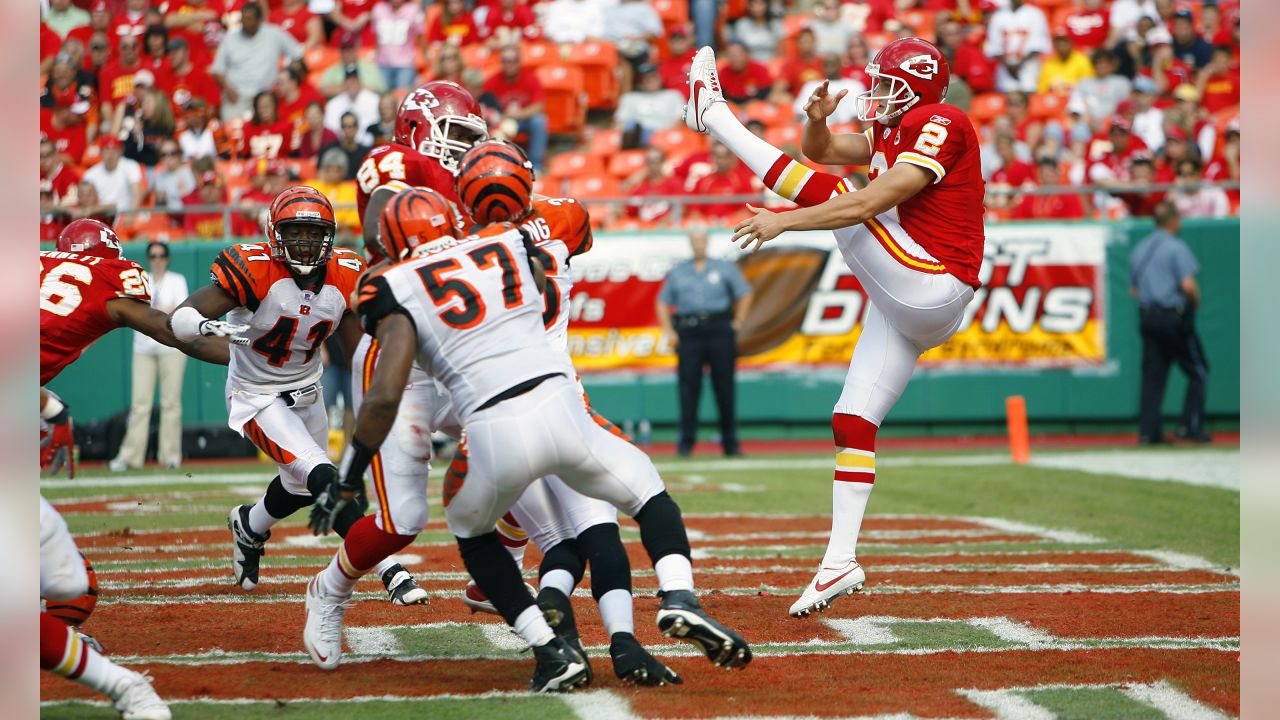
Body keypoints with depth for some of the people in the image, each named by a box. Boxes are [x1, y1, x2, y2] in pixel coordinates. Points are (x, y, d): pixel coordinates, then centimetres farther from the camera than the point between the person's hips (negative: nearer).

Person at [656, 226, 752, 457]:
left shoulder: (725, 268, 12)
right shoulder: (678, 272, 16)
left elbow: (745, 295, 12)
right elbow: (663, 302, 16)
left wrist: (736, 324, 3)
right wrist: (669, 332, 5)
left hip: (719, 329, -1)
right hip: (688, 333, 1)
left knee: (724, 386, -1)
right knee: (688, 387, -6)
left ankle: (730, 442, 4)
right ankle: (686, 441, -5)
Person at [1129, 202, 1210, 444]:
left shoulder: (1139, 249, 13)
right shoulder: (1176, 247, -10)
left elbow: (1134, 289, 18)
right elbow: (1188, 285, -18)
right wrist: (1195, 302, -1)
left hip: (1146, 315, 7)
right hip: (1173, 317, -7)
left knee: (1152, 376, 7)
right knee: (1198, 371, 4)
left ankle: (1149, 432, 3)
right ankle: (1191, 426, -2)